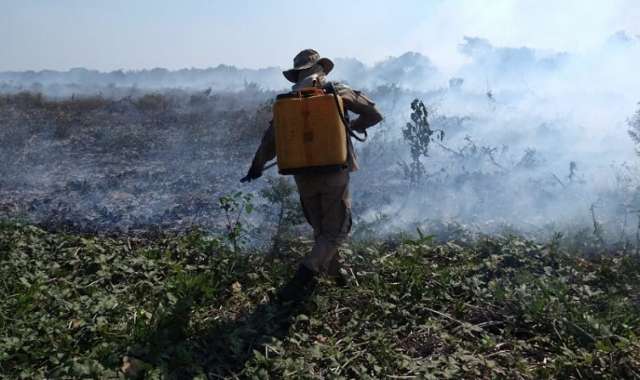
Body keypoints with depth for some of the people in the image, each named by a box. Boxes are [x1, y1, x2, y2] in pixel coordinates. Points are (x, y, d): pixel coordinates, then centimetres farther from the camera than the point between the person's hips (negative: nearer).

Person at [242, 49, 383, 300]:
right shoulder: (337, 92, 0)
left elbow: (271, 138, 7)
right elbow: (374, 115, 3)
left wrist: (257, 166, 21)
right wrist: (354, 126, 23)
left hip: (303, 176, 3)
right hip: (334, 173, -3)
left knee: (321, 230, 19)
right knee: (335, 230, 5)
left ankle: (338, 276, 27)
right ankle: (303, 277, -10)